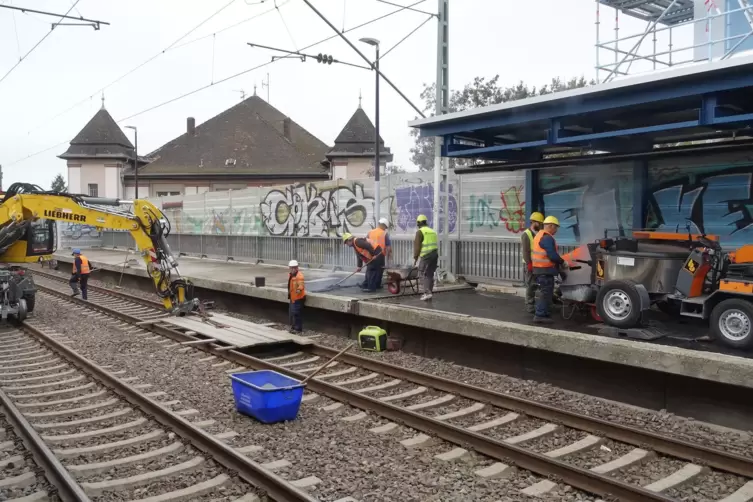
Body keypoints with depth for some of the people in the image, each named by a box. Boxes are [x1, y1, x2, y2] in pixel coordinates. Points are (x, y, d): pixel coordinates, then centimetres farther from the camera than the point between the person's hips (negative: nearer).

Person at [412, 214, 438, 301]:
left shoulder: (420, 232, -5)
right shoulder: (432, 231, 18)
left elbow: (417, 246, -10)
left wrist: (415, 258, -5)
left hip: (426, 255, -7)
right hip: (435, 254, 7)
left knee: (425, 274, -3)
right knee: (430, 274, 12)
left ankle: (427, 292, -13)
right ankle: (428, 292, 15)